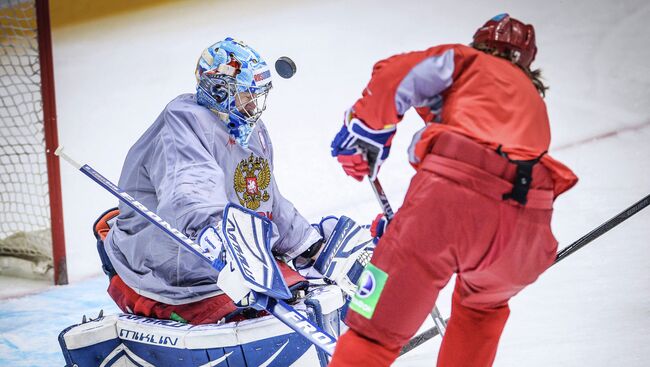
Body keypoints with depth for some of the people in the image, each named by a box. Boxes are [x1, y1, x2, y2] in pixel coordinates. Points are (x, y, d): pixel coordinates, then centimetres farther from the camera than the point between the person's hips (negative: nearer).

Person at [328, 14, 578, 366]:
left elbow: (397, 76, 5)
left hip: (452, 196, -5)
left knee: (376, 333, 2)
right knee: (484, 306, 37)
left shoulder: (467, 60, 25)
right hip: (522, 228, 5)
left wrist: (363, 131, 15)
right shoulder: (534, 101, 38)